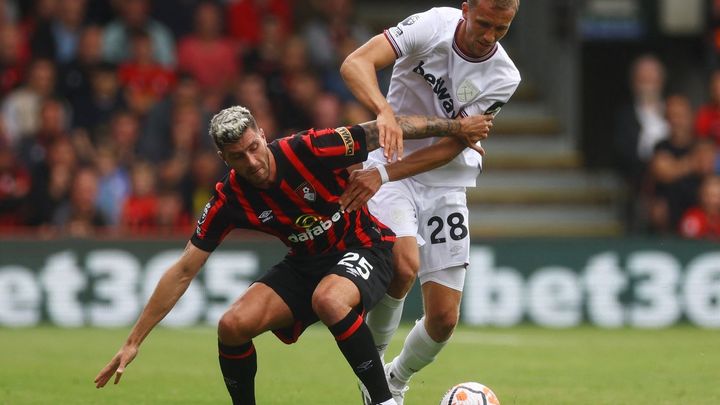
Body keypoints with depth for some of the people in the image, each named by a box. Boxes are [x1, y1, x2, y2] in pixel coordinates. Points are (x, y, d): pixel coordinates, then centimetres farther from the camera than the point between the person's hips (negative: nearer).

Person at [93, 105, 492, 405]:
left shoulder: (307, 150, -25)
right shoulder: (229, 200, -13)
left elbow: (385, 130, -16)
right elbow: (182, 272, -8)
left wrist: (454, 127, -14)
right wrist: (134, 342, -10)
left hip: (363, 247, -4)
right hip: (306, 263, 4)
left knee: (328, 299, -38)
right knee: (233, 325, -16)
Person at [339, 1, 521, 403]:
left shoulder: (503, 78, -12)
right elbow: (356, 63, -26)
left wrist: (384, 174, -29)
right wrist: (384, 110, -45)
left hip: (446, 186, 3)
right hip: (391, 161, -3)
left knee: (444, 319, -2)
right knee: (403, 265, -30)